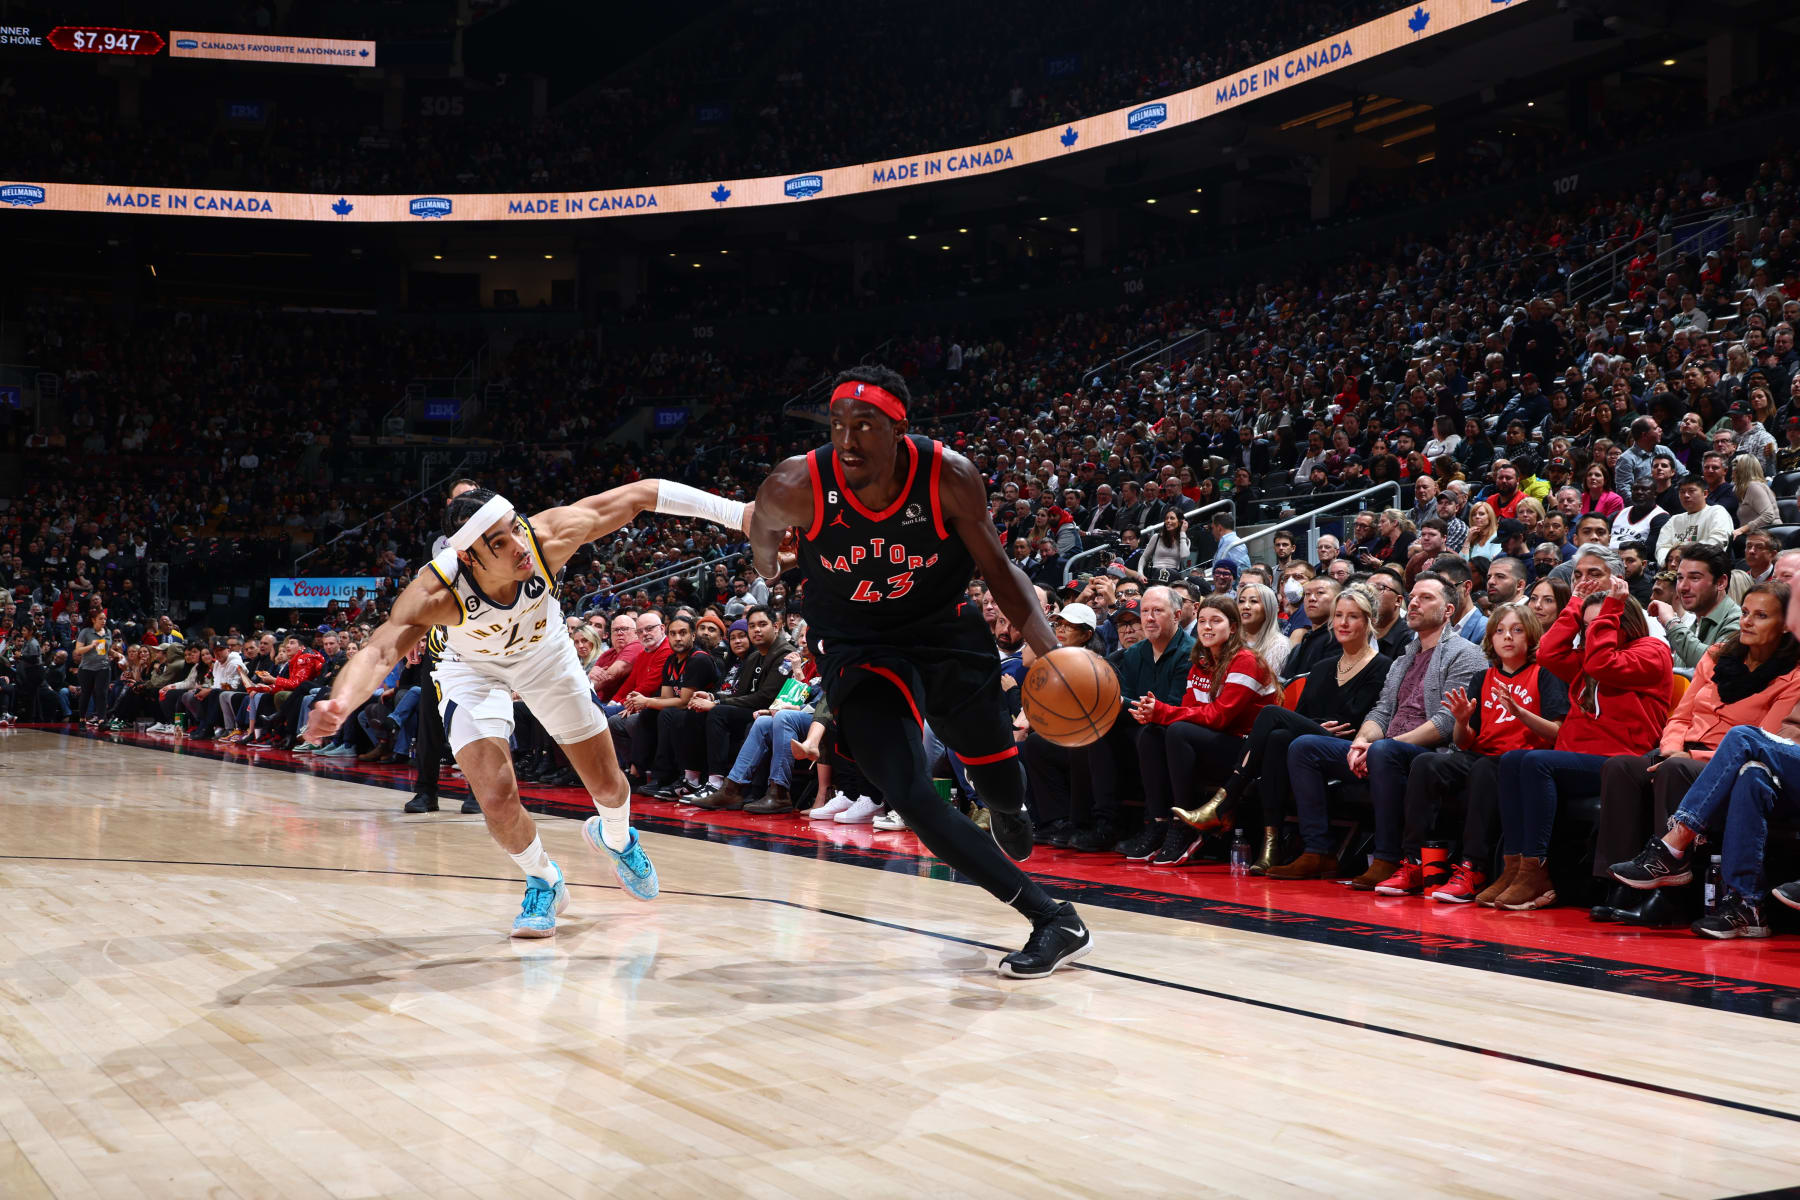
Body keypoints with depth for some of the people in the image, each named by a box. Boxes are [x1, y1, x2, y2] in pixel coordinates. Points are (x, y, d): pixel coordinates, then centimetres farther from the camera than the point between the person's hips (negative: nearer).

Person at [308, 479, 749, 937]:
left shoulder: (548, 537, -37)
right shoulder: (436, 591, -40)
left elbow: (641, 495, -30)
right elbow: (379, 652, -50)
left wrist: (734, 511, -31)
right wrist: (340, 703, -72)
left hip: (545, 654, 2)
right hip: (473, 668, -2)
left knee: (607, 785, 9)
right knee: (497, 800, -18)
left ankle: (616, 838, 48)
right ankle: (543, 881, 15)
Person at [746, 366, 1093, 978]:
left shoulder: (949, 476, -22)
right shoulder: (796, 487, -26)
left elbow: (997, 568, -12)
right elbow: (762, 525, -1)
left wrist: (1049, 648, -23)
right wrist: (770, 561, 11)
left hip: (946, 630, 2)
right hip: (859, 648, -1)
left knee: (1003, 787, 17)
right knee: (911, 797, -22)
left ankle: (1007, 813, 58)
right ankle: (1054, 919, -17)